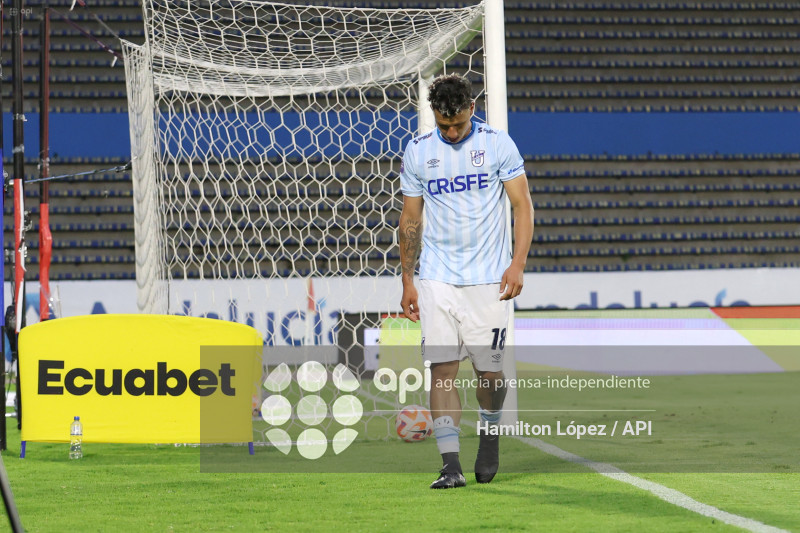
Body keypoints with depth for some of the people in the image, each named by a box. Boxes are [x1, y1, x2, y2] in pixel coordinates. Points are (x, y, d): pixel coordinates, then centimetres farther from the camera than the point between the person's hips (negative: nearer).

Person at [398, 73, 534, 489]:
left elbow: (522, 205, 0)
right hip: (436, 278, 2)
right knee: (442, 367, -8)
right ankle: (451, 464, -8)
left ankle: (490, 435, 29)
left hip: (487, 278, -2)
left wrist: (517, 263, -12)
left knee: (489, 369, -1)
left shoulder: (498, 144, -1)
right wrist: (406, 281, 10)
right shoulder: (417, 152, 6)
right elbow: (410, 218, 13)